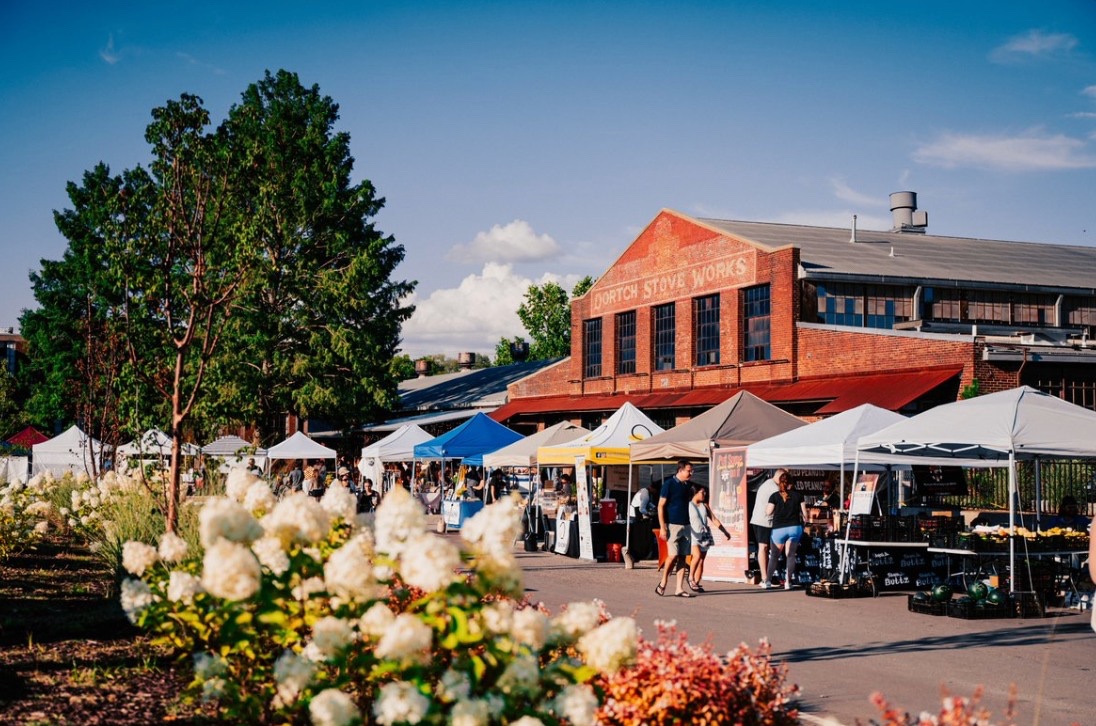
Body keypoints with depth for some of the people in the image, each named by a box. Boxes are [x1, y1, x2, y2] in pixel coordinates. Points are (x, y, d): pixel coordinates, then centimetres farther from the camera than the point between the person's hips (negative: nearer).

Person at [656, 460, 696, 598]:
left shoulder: (689, 485, 10)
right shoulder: (669, 484, -7)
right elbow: (661, 506, -9)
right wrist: (662, 527, -13)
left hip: (686, 525, 6)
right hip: (672, 525, -6)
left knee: (683, 557, 4)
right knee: (673, 555, -12)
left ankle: (680, 589, 6)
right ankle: (663, 582, 9)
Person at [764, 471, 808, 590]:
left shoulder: (775, 496, -4)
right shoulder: (798, 495, 1)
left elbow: (769, 512, -4)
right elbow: (804, 513, 2)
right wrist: (804, 520, 20)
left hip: (779, 528, -1)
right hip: (795, 527, 1)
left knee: (774, 556, 10)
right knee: (790, 555, 7)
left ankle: (768, 581, 7)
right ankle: (788, 581, 0)